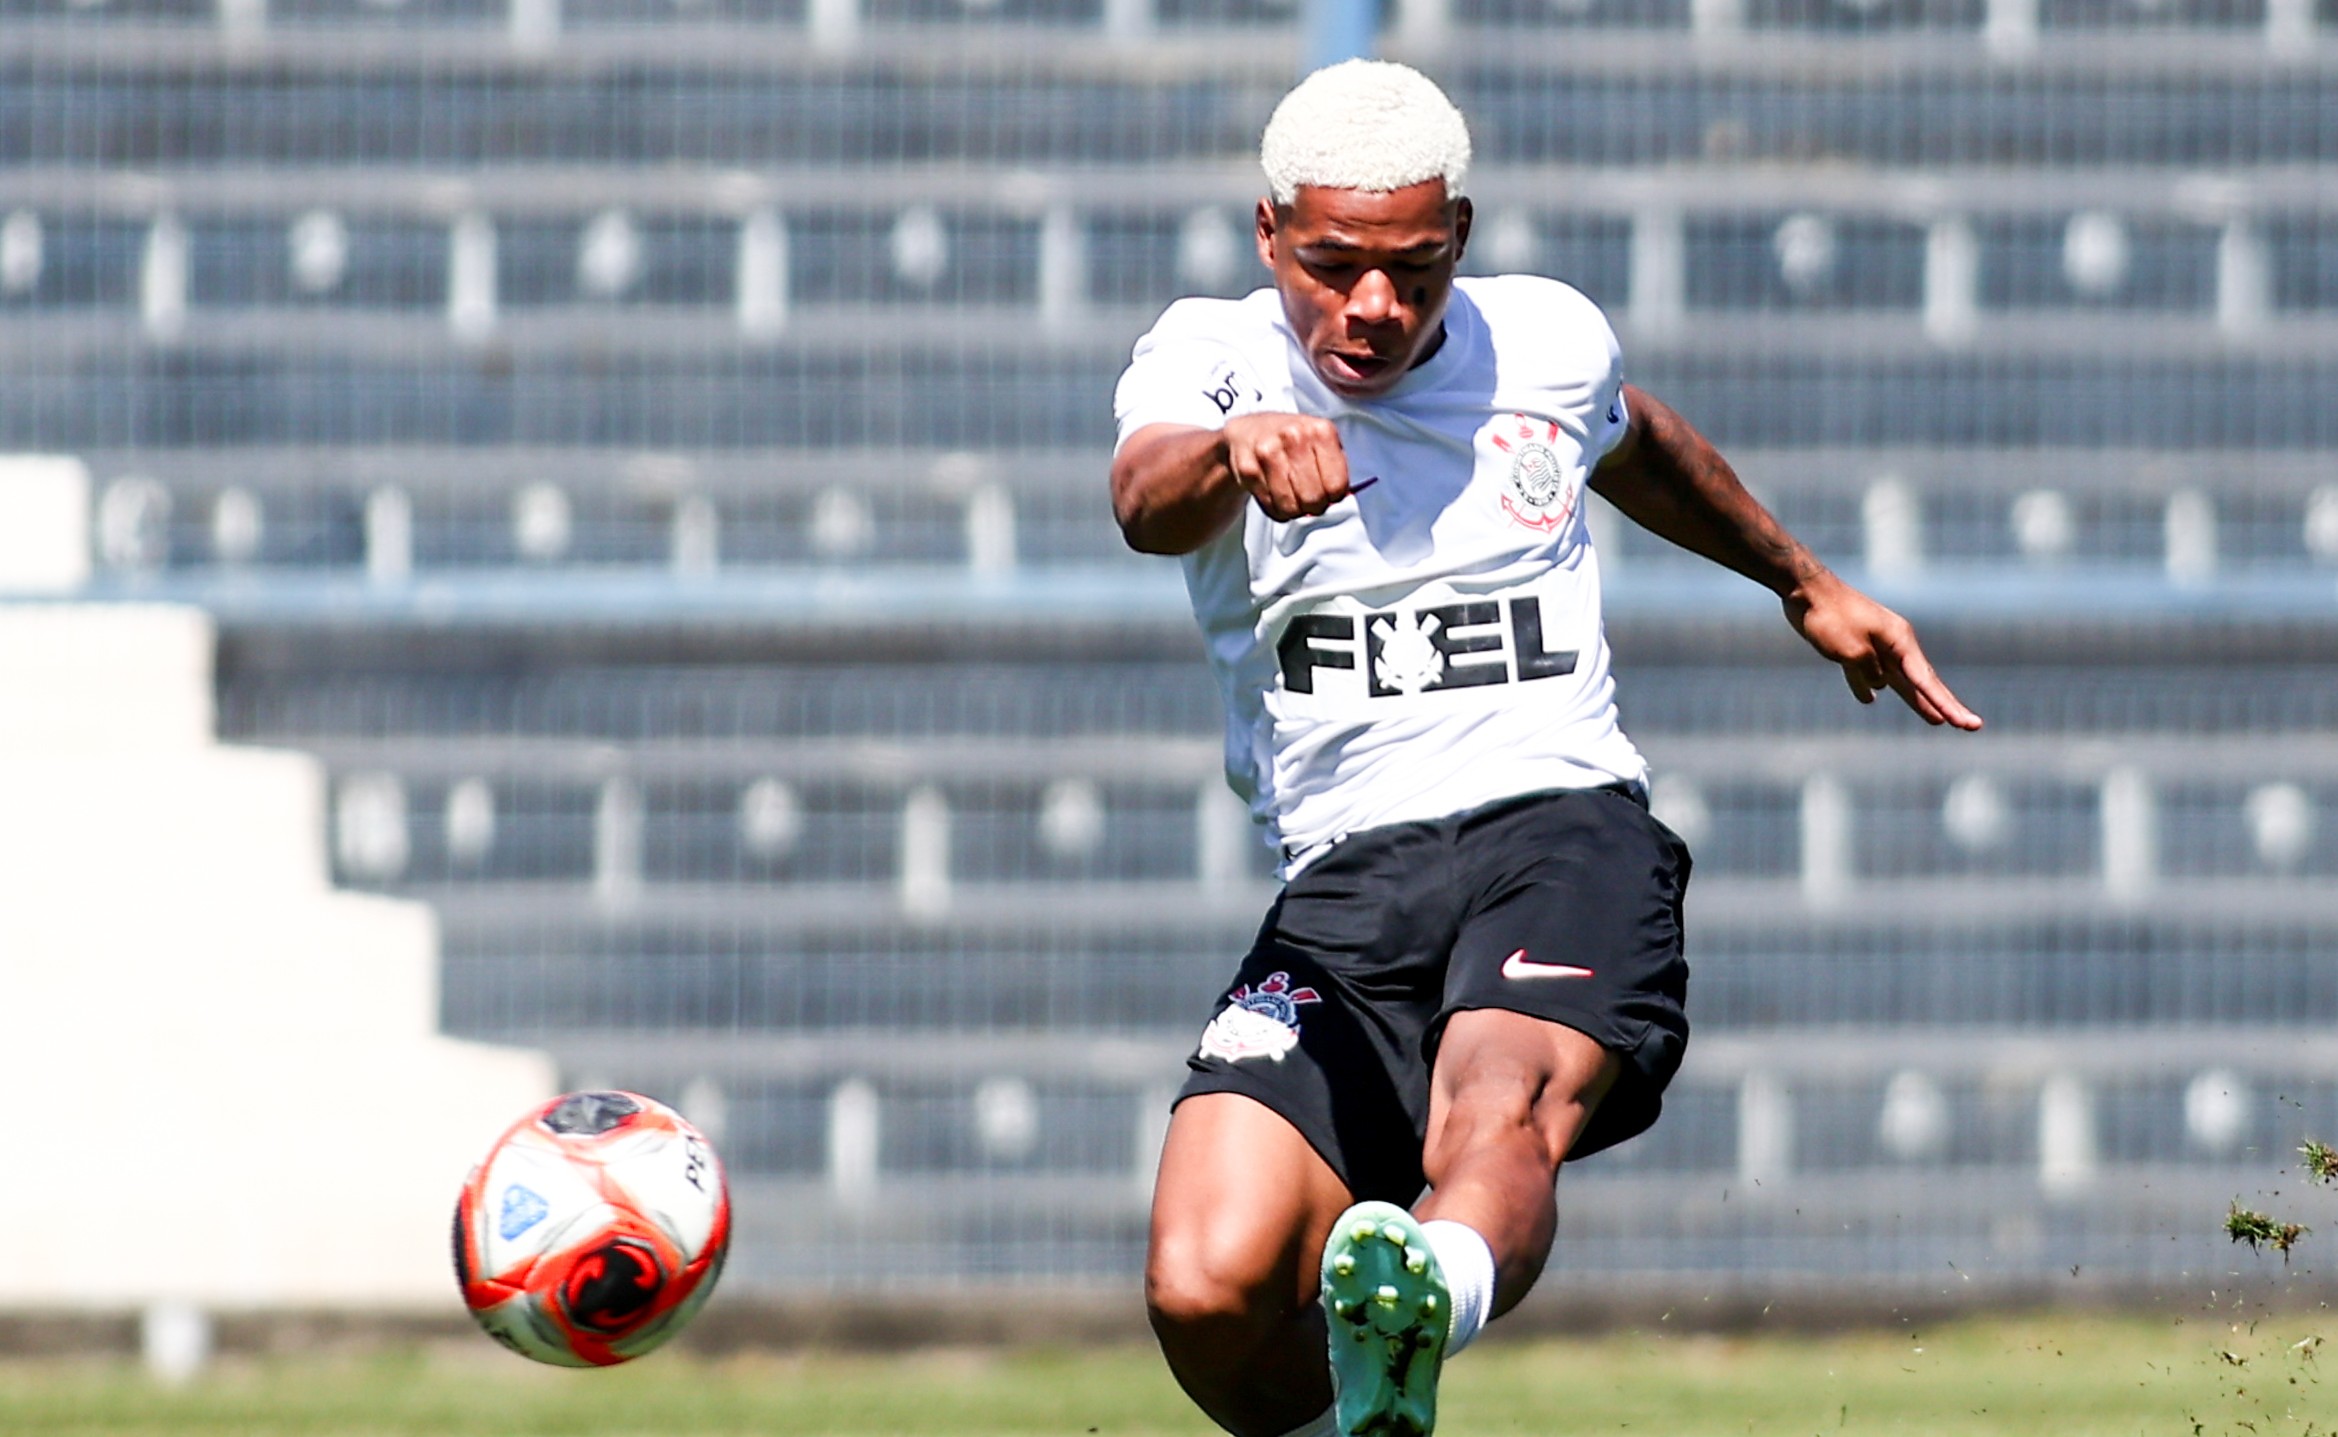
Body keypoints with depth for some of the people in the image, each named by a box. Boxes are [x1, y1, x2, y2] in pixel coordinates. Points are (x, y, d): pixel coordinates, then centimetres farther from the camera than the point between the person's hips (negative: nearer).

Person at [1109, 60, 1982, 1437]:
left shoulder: (1550, 341, 11)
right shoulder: (1213, 357, 3)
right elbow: (1147, 497, -21)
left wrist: (1805, 582, 50)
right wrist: (1234, 449, -45)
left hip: (1563, 822, -1)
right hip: (1345, 876, 1)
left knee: (1498, 1121, -36)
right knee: (1208, 1293, -19)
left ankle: (1431, 1301, -68)